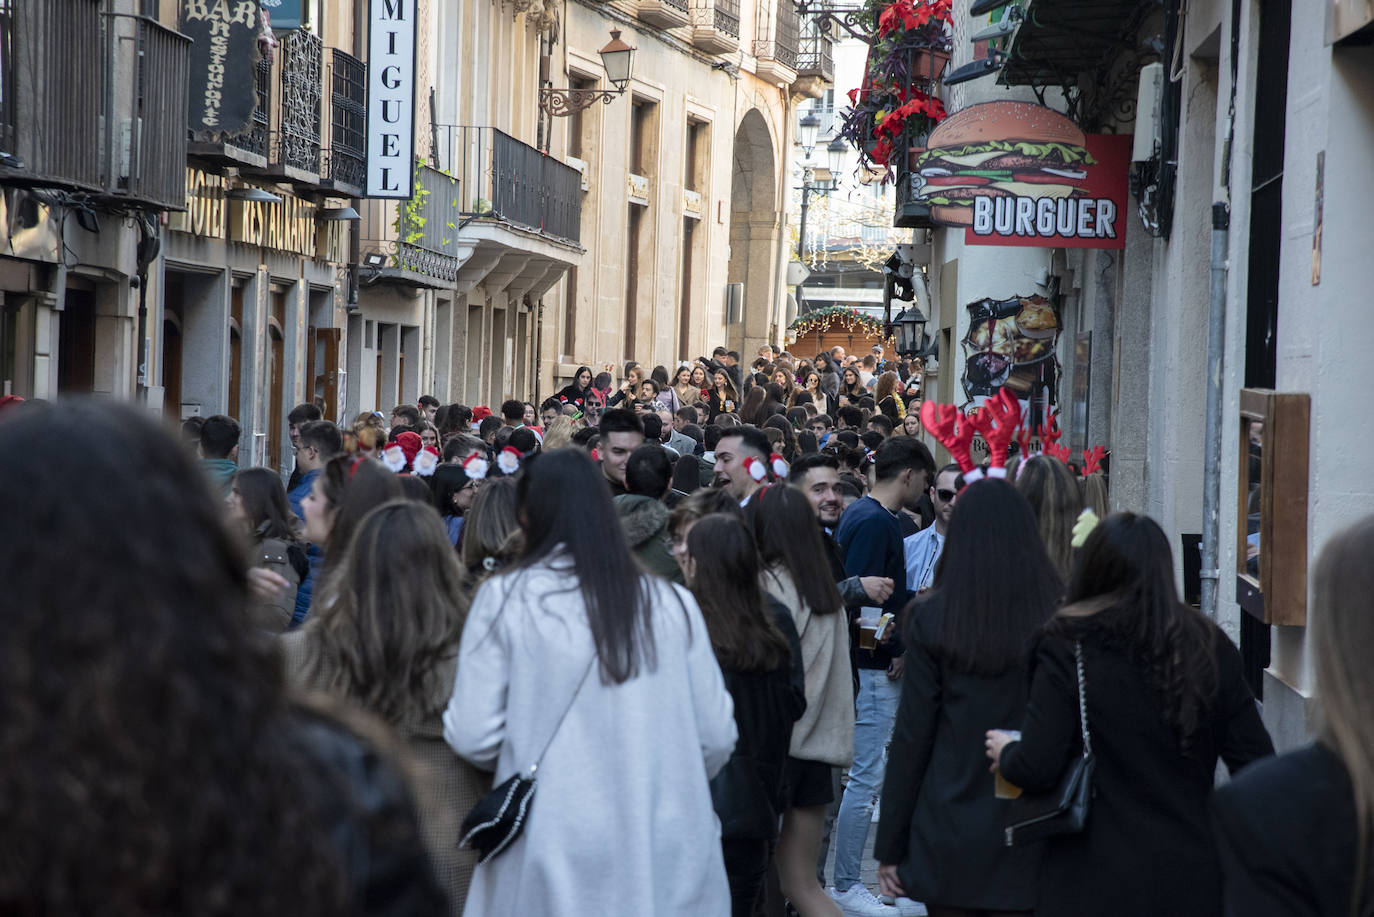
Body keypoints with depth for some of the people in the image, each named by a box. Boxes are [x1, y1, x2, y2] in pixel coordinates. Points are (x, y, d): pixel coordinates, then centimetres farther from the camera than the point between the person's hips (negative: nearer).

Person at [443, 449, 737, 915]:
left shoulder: (505, 599, -6)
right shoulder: (673, 605, 0)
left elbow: (472, 736, -7)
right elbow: (717, 738, 3)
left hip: (551, 860, -2)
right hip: (666, 859, 2)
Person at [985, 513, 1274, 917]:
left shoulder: (1068, 644, -9)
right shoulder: (1210, 646, 0)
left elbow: (1036, 769, -14)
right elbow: (1257, 765, -2)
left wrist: (1006, 752, 7)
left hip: (1097, 883, -3)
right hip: (1192, 880, 3)